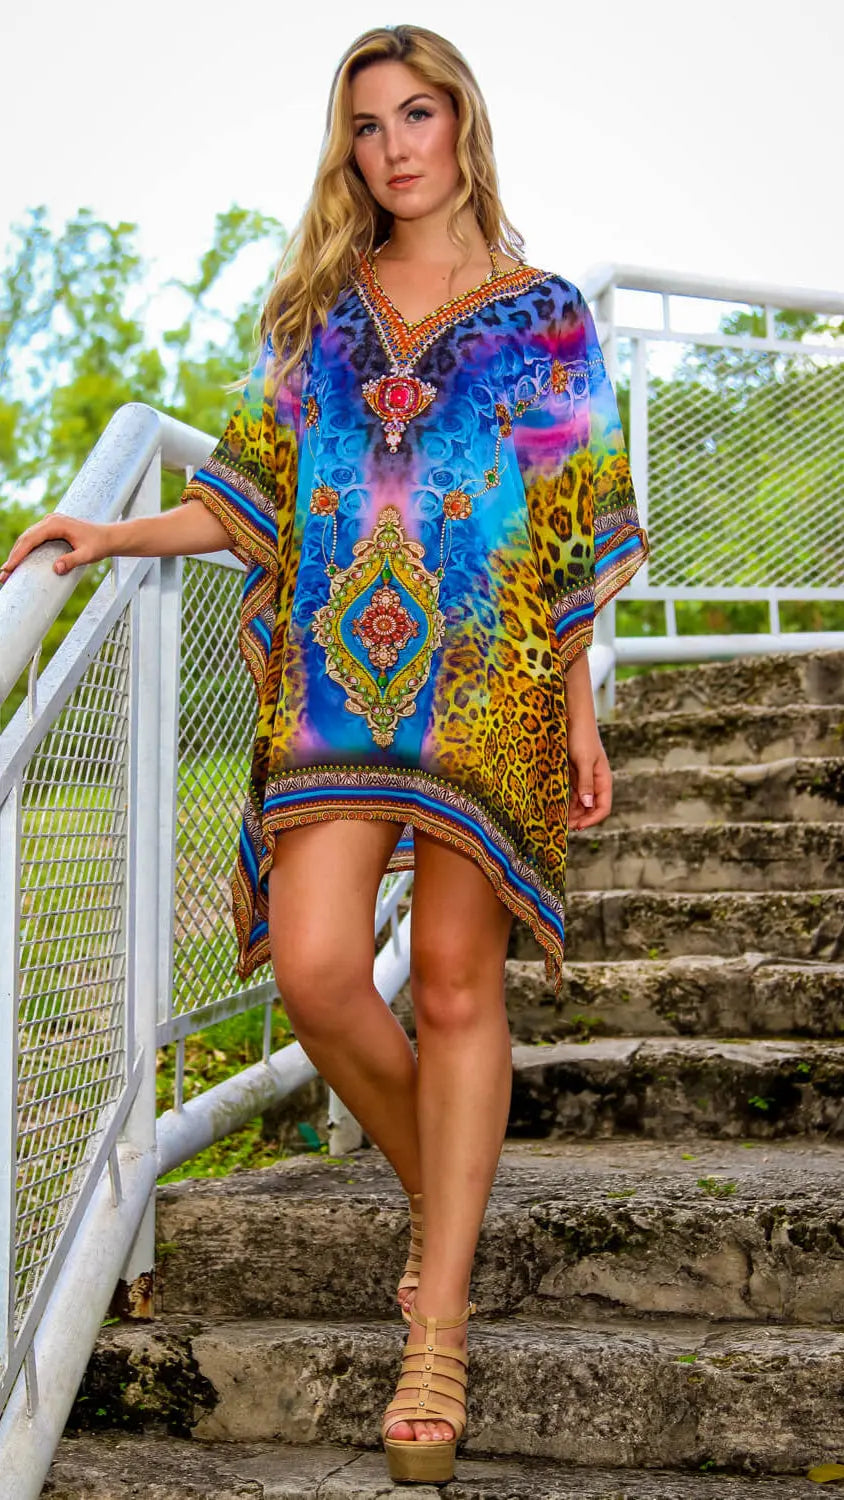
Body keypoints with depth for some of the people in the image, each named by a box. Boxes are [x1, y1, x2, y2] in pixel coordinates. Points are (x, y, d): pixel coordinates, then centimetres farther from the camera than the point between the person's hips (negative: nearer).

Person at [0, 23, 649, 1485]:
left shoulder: (543, 313, 6)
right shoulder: (315, 310, 14)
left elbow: (574, 533, 5)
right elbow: (258, 495, 14)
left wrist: (579, 709, 1)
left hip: (487, 678, -2)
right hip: (334, 679, 2)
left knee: (457, 983, -3)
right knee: (315, 967, -12)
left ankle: (438, 1333, 4)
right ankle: (440, 1199, 17)